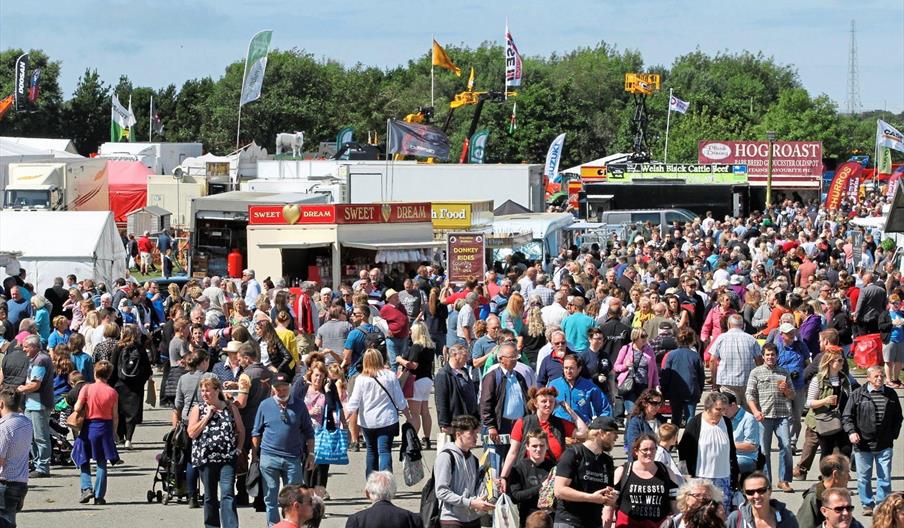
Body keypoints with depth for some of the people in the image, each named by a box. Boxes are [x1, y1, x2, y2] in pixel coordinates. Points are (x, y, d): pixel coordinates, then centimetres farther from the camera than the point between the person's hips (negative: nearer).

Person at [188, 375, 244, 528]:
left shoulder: (230, 408, 5)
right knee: (210, 496, 10)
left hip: (228, 458, -1)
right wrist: (207, 416, -9)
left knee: (228, 495, -13)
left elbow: (240, 430, 13)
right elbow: (192, 433, -6)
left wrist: (238, 448, 1)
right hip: (205, 459, 1)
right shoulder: (197, 409, 4)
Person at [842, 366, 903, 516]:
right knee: (863, 478, 6)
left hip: (884, 445, 1)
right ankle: (867, 505, 18)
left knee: (885, 478, 2)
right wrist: (851, 432, -15)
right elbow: (846, 416, 1)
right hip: (863, 444, -1)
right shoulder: (858, 394, -2)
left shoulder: (890, 394, 7)